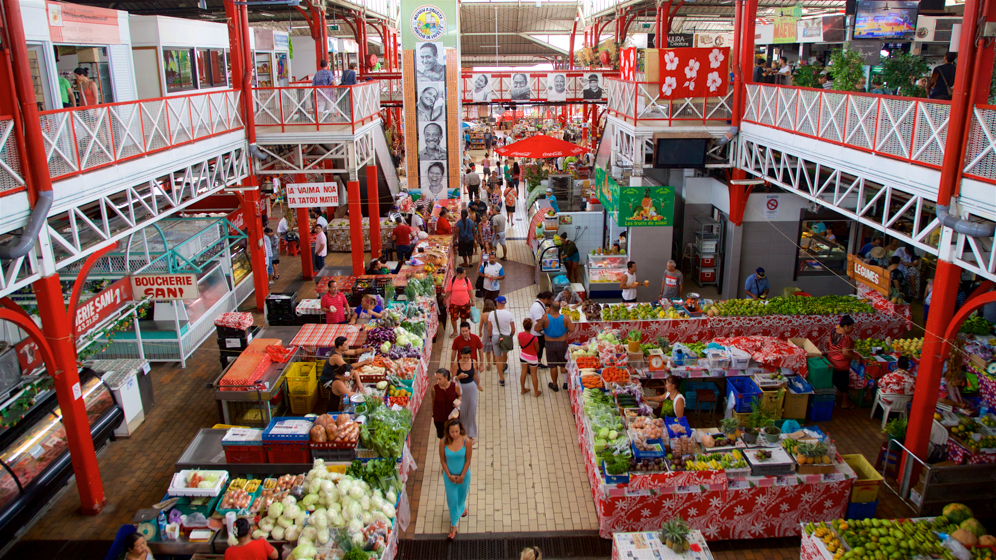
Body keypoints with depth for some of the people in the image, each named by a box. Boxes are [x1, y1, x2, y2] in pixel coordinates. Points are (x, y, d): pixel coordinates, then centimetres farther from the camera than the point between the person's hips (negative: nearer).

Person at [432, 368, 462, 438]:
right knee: (442, 438, 13)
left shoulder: (455, 386, -18)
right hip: (439, 419, 0)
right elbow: (433, 402, -2)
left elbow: (459, 396, 2)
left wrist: (458, 401, -21)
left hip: (452, 417, 0)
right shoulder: (434, 388, -18)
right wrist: (433, 415, 8)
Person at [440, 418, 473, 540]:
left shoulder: (467, 441, -24)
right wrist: (449, 475, -13)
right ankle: (454, 526, 26)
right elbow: (442, 460, -11)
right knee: (452, 499, 9)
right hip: (449, 475, 0)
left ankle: (462, 507, 60)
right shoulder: (443, 442, -22)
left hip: (463, 474, 0)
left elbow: (468, 460, -14)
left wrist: (462, 476, -12)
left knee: (462, 494, 25)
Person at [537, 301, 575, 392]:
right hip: (562, 343, 1)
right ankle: (566, 383, 29)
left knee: (553, 366, 12)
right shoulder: (565, 318, -14)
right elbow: (572, 329, -11)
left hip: (550, 344, -1)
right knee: (563, 364, 18)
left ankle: (554, 385, 25)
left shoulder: (545, 318, -19)